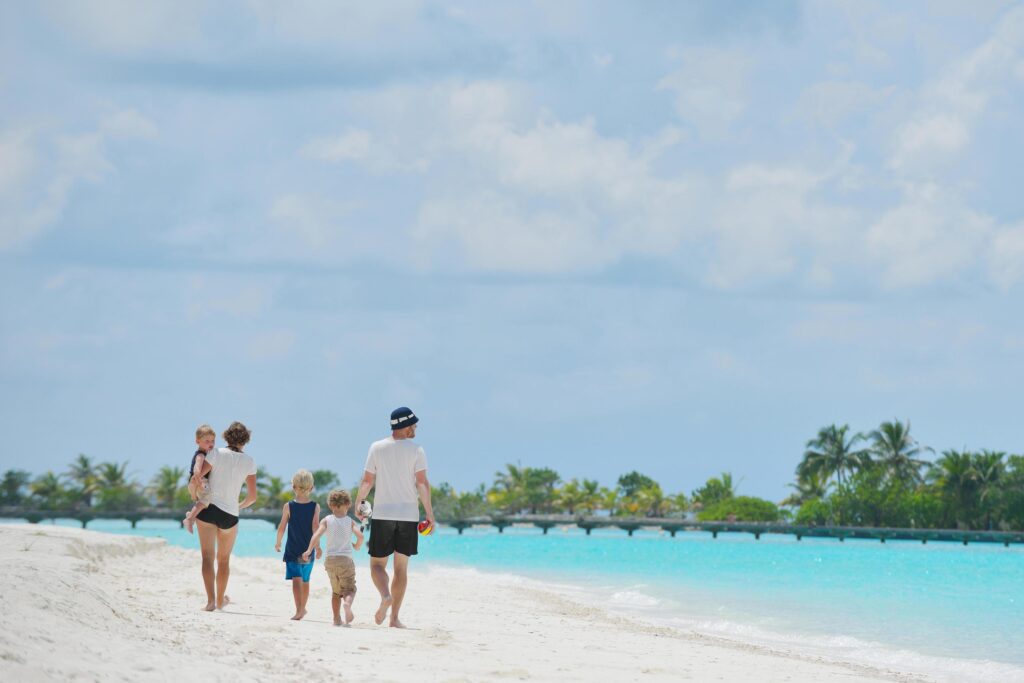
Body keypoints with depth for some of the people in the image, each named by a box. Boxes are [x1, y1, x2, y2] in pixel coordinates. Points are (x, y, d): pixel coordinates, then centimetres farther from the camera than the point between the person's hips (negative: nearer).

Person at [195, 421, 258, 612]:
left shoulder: (216, 454, -5)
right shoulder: (249, 462, 1)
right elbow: (252, 496, 2)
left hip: (208, 508, -2)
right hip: (230, 514, 2)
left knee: (208, 556, -2)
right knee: (224, 559, 18)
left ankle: (211, 599, -16)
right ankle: (220, 600, 32)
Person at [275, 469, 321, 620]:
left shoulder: (288, 506, -5)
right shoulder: (315, 507, -3)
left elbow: (281, 527, -4)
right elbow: (315, 526, -12)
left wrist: (278, 543, 10)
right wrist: (317, 546, -9)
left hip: (292, 550, -3)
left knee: (296, 579, -10)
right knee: (305, 581, 18)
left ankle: (299, 610, -25)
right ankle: (303, 608, 31)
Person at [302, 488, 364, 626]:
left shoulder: (327, 520, 2)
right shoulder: (350, 521, 0)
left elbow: (317, 535, -12)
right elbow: (360, 536, -15)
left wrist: (309, 550, -9)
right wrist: (357, 546, 5)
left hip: (330, 559, 2)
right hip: (346, 559, -2)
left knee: (336, 591, 18)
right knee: (349, 589, 1)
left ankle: (337, 619, 14)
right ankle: (347, 603, -34)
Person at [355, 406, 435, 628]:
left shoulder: (377, 448, 2)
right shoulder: (416, 450, -2)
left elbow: (367, 481, 3)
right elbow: (422, 483, -8)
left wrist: (358, 503, 18)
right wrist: (429, 512, -3)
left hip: (382, 514, 0)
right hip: (408, 514, 0)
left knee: (377, 564, 8)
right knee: (401, 567, 8)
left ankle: (386, 596, -22)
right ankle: (395, 618, 5)